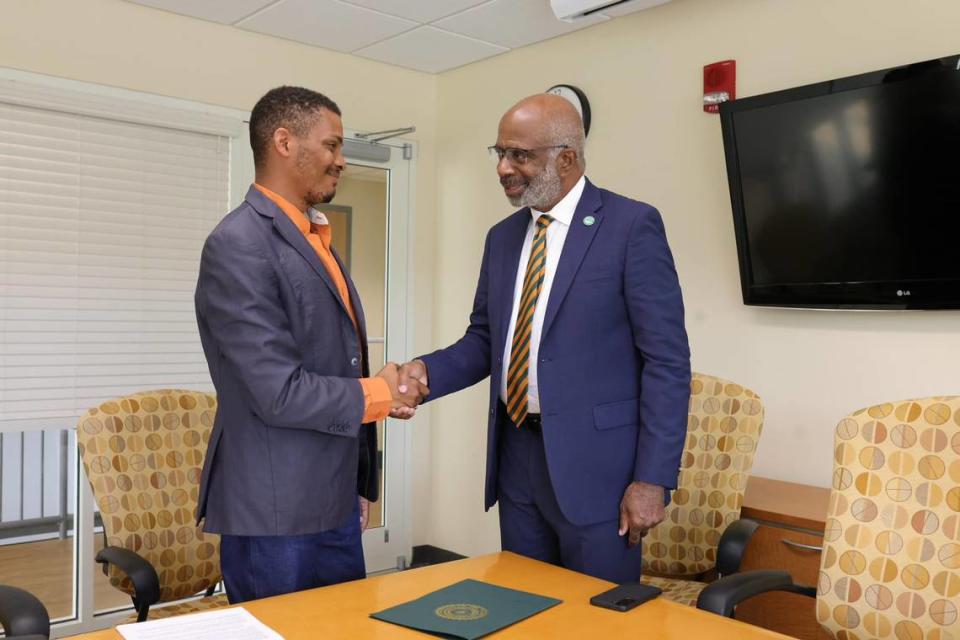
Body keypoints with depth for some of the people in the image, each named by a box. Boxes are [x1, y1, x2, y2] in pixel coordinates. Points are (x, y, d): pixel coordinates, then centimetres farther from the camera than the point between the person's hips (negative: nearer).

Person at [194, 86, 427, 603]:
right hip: (274, 519, -8)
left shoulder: (315, 241, 11)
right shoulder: (239, 245, -16)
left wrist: (358, 484, 16)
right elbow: (281, 393, -22)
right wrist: (381, 394, -8)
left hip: (335, 508, 8)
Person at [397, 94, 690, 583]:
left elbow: (667, 361, -12)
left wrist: (652, 478, -15)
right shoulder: (503, 236, 10)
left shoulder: (632, 225, -10)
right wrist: (428, 371, -7)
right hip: (516, 456, 6)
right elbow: (485, 339, 13)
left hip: (593, 459, -6)